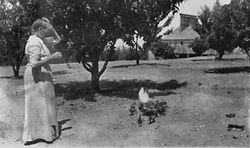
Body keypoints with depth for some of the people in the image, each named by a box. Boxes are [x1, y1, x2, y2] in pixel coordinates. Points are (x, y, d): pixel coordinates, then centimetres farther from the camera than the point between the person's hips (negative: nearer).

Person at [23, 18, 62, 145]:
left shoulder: (40, 40, 12)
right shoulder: (35, 42, -18)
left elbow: (57, 40, 20)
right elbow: (34, 64, -25)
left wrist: (50, 26, 10)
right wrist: (51, 57, -24)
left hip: (41, 76, 10)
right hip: (37, 76, -10)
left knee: (40, 104, 15)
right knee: (38, 104, -3)